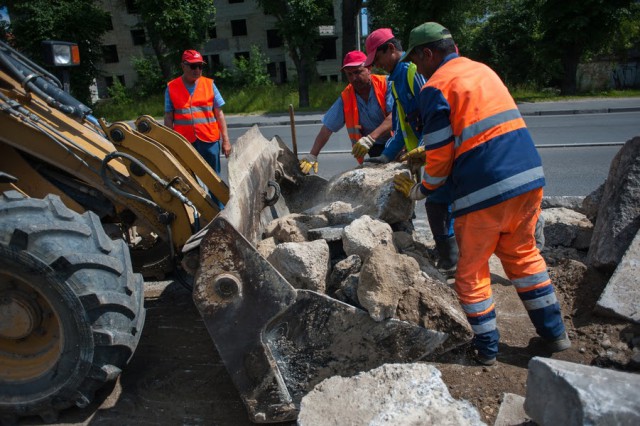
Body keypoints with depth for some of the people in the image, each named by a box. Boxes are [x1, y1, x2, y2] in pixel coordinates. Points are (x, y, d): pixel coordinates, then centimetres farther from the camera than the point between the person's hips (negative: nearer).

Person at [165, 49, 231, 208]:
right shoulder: (171, 88, 1)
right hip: (184, 143, 0)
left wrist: (226, 140, -1)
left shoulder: (209, 85, 2)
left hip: (209, 141, 0)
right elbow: (168, 118, 4)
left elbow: (219, 114, 3)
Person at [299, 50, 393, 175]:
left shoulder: (386, 84, -8)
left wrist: (370, 139, -33)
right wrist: (312, 156, -13)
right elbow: (327, 128, -3)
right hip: (375, 150, 3)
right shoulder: (345, 98, 0)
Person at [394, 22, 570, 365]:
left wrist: (420, 191, 9)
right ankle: (554, 333, 32)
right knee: (523, 254, 24)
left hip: (484, 189, -7)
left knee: (471, 270, 10)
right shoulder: (483, 69, 19)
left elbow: (441, 155, -8)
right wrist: (425, 151, 32)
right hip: (529, 176, 8)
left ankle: (486, 349, 22)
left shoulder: (435, 88, -6)